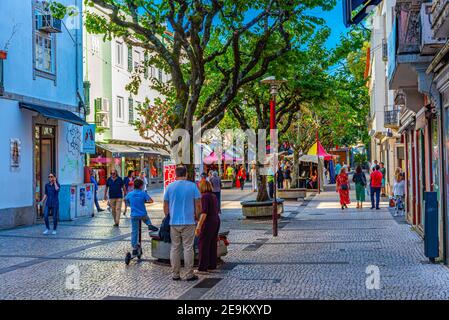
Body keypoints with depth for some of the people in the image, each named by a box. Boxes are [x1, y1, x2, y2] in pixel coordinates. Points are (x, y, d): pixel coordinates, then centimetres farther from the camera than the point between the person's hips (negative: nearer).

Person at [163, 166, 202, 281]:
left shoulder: (170, 187, 3)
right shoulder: (192, 186, -2)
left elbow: (165, 206, 8)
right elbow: (198, 205, -3)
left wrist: (167, 217, 21)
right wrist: (197, 216, 12)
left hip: (174, 222, 2)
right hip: (188, 222, -2)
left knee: (175, 248, 9)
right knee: (188, 248, 2)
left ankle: (175, 274, 12)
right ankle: (189, 275, 4)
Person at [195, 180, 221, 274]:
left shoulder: (204, 197, -15)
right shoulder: (213, 196, 12)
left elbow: (204, 213, -22)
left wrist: (198, 226, -23)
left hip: (208, 222, -9)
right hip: (216, 221, 9)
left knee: (203, 245, -2)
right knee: (212, 244, 13)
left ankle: (202, 268, 1)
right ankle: (212, 266, 18)